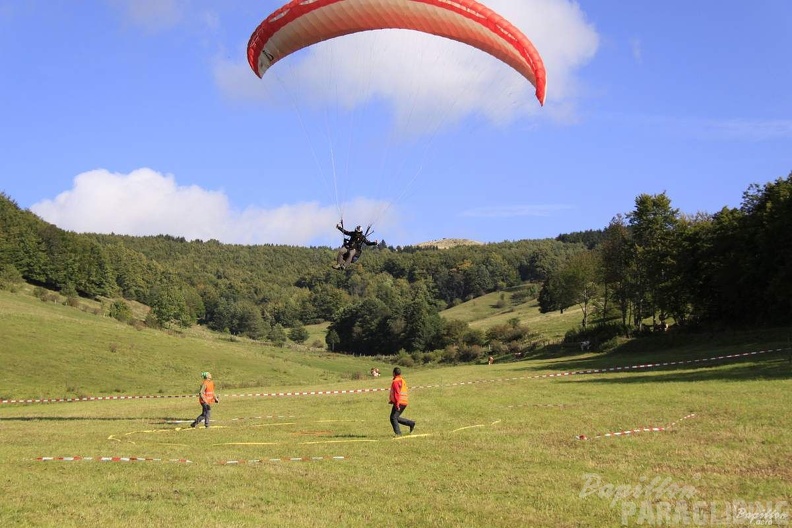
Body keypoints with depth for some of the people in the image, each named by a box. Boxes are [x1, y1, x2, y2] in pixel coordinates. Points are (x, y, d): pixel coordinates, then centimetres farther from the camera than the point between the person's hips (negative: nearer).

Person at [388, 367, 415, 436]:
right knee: (396, 418, 17)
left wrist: (397, 404, -24)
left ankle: (398, 433, -14)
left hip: (399, 403, -9)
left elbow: (397, 393, -20)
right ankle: (411, 423, 12)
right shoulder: (402, 380, 18)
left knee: (393, 418, -7)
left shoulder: (395, 381, -11)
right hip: (404, 402, 9)